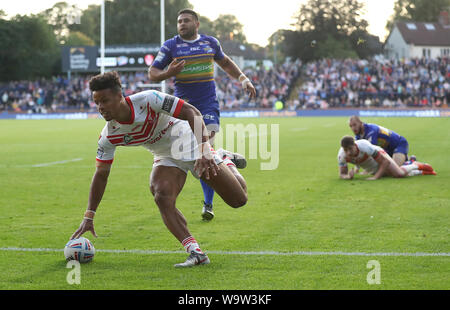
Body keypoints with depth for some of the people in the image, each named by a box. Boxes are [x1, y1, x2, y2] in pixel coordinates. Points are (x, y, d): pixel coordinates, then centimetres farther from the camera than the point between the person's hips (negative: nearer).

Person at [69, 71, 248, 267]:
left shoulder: (147, 100, -32)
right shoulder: (108, 136, -17)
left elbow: (192, 113, -30)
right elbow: (101, 174, -7)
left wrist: (204, 151, -42)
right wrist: (88, 217, -10)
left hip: (190, 143, -3)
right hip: (166, 158, 3)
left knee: (238, 200, 1)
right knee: (162, 198, -29)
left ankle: (225, 161, 33)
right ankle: (195, 253, -24)